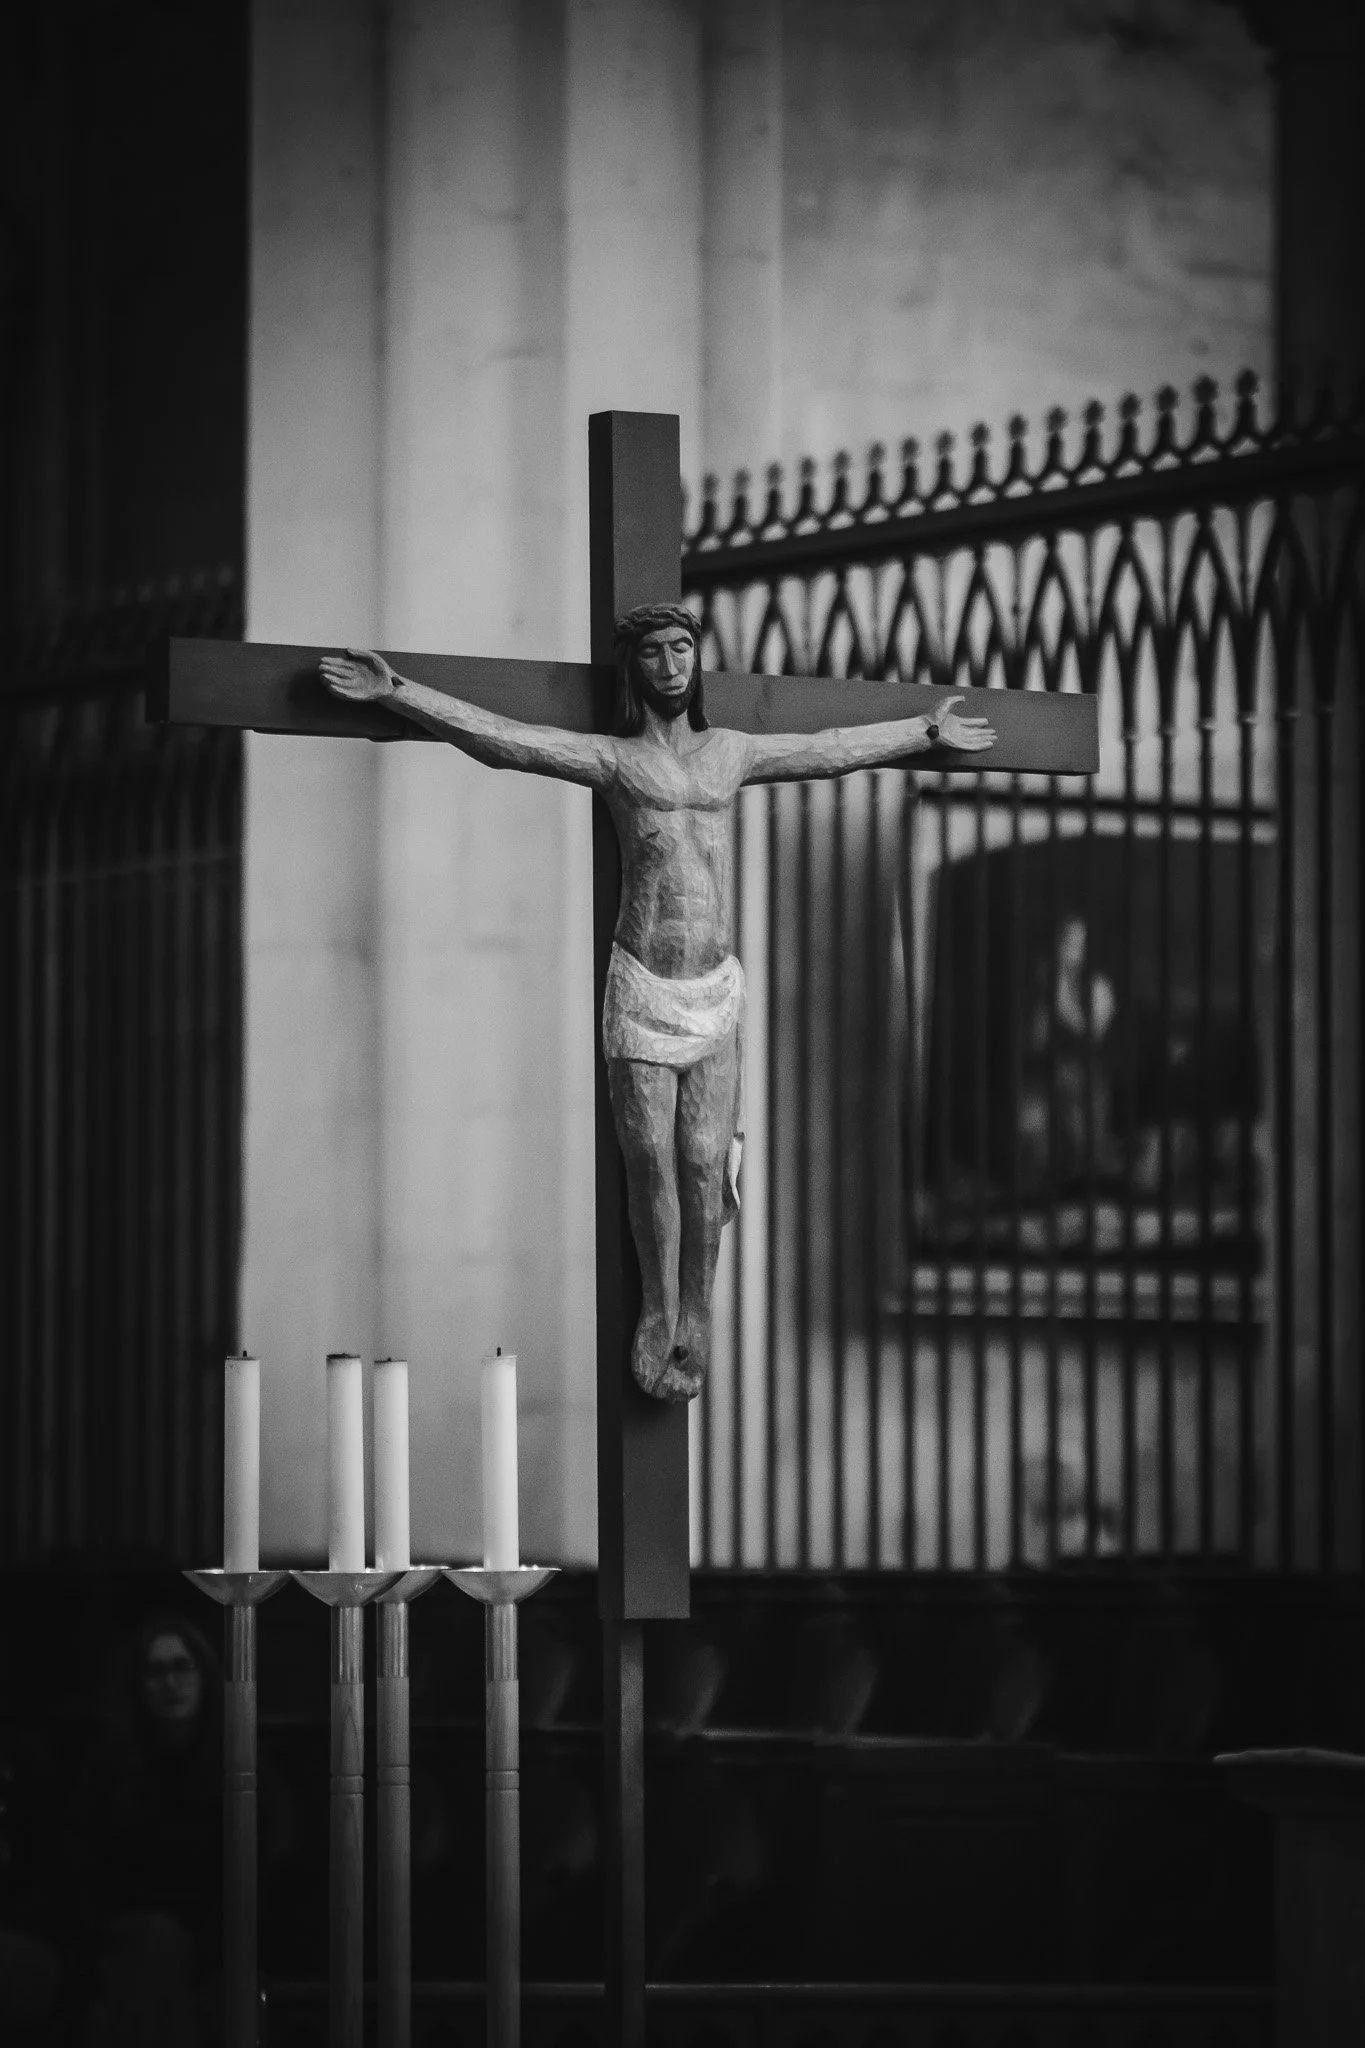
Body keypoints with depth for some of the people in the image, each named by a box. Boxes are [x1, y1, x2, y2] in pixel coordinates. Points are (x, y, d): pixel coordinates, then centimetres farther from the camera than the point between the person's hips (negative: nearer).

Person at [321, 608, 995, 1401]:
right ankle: (659, 1318, 10)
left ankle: (694, 1326, 6)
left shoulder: (731, 753, 15)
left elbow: (835, 748, 27)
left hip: (717, 987, 2)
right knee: (651, 1162, -6)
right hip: (642, 987, -2)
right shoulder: (613, 759, 3)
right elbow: (497, 737, -6)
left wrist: (930, 733, 36)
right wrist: (395, 693, -16)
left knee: (704, 1162, -4)